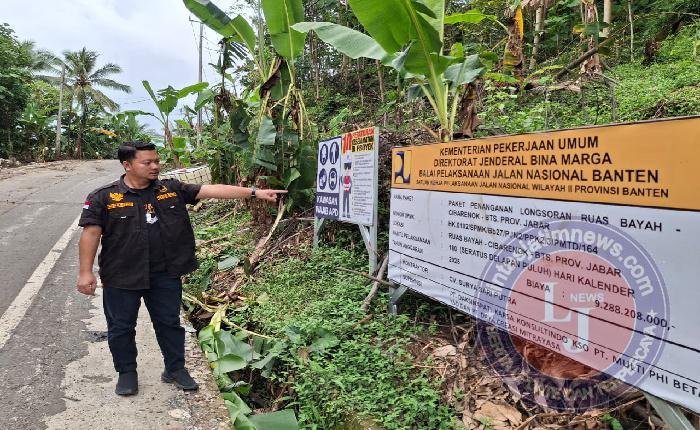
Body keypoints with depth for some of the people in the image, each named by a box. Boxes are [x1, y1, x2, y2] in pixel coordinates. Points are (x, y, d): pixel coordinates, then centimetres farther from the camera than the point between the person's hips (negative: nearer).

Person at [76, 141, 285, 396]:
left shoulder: (171, 189, -1)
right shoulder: (104, 197, -6)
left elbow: (210, 190, -7)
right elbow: (91, 233, -6)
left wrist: (254, 192, -13)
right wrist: (86, 272, -10)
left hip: (165, 275, 2)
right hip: (122, 278, -1)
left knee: (169, 323, 13)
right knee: (121, 327, 12)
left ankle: (175, 369, 31)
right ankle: (127, 372, 33)